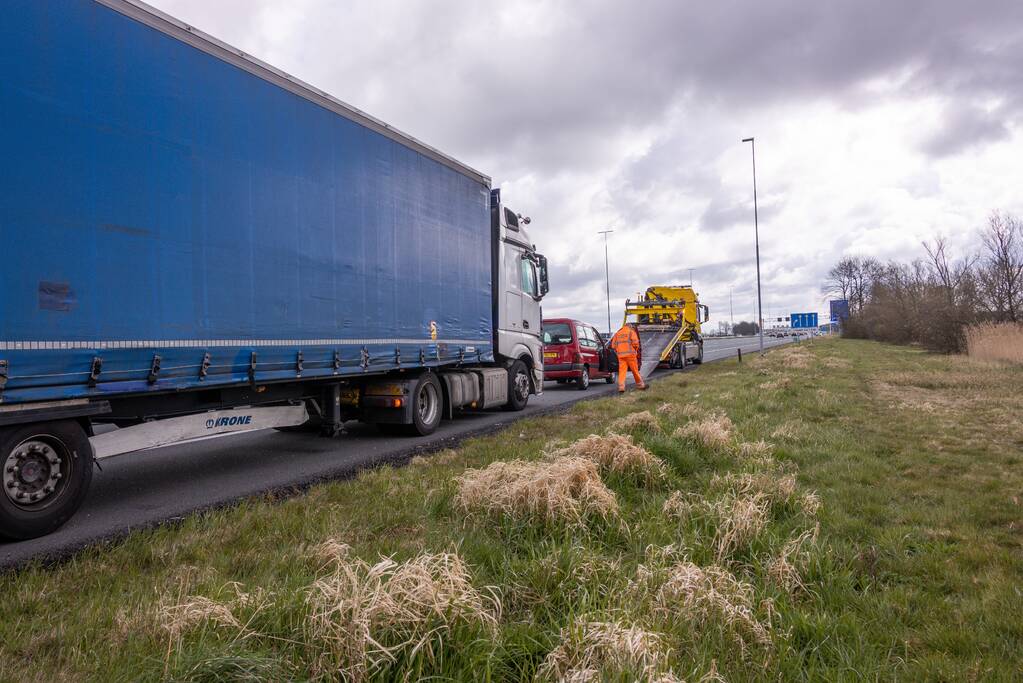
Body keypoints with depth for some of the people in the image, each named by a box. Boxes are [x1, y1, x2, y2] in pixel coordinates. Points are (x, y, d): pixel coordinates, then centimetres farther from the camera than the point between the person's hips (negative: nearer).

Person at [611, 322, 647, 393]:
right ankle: (641, 385, 18)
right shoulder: (631, 332, 4)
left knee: (622, 371, -1)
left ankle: (621, 387, -12)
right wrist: (636, 350, 9)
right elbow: (635, 343, -8)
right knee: (635, 370, 6)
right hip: (630, 354, -3)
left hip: (620, 355, 3)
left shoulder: (617, 333, 17)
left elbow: (613, 345, 12)